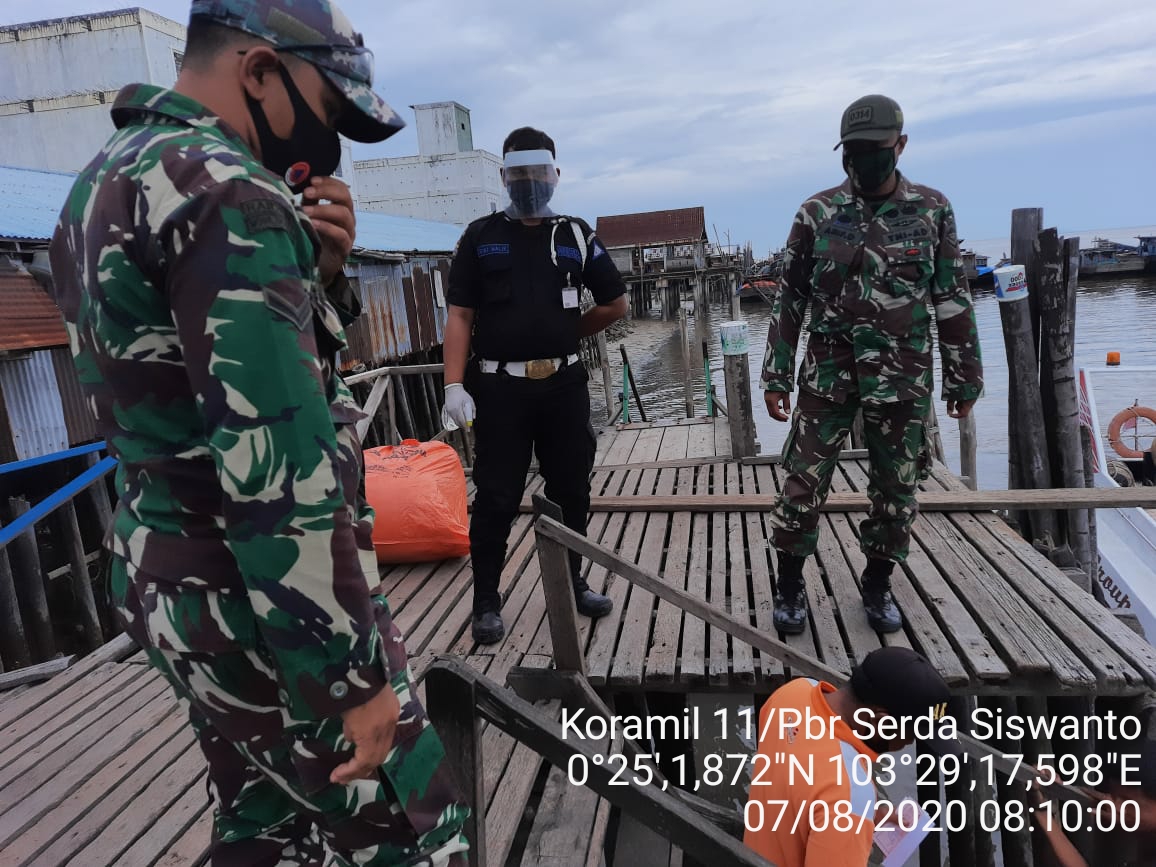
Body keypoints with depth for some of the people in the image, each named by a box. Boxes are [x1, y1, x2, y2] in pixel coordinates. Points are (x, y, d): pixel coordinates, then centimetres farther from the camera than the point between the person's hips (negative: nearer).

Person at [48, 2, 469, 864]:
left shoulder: (107, 181, 12)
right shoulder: (224, 191, -19)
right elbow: (276, 467, -26)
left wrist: (319, 271, 0)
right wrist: (352, 676, -19)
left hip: (171, 582, 10)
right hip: (262, 607, -10)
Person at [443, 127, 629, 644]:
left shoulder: (575, 235, 8)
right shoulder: (480, 237, 3)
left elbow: (616, 304, 15)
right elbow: (460, 316, -2)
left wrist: (567, 334, 14)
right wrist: (454, 385, -11)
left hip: (564, 385, 3)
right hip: (500, 388, -2)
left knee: (571, 491, 12)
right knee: (495, 499, 2)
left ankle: (572, 583, 30)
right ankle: (486, 602, 15)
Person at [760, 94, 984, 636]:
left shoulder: (933, 210, 2)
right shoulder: (817, 213, 0)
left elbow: (953, 302, 5)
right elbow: (789, 299, 2)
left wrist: (963, 379, 4)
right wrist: (775, 375, -1)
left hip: (903, 378, 1)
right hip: (828, 374, -1)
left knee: (896, 488, 9)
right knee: (803, 482, 1)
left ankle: (878, 585, 28)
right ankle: (789, 586, 18)